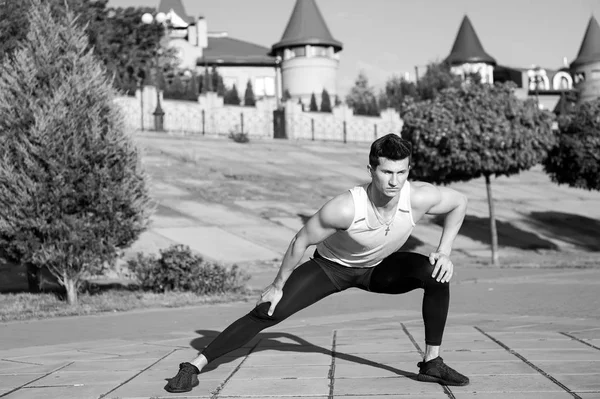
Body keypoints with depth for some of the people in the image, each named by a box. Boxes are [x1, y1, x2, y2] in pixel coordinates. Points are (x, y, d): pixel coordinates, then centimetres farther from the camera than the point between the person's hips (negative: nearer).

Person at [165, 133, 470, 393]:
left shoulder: (418, 198, -31)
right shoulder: (346, 208, -39)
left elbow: (459, 201, -8)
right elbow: (301, 241, -22)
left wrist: (444, 251, -16)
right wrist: (277, 286, -11)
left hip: (378, 268, 3)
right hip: (330, 266, -3)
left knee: (436, 273, -22)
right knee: (266, 312, -16)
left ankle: (432, 364, -8)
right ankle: (195, 366, -6)